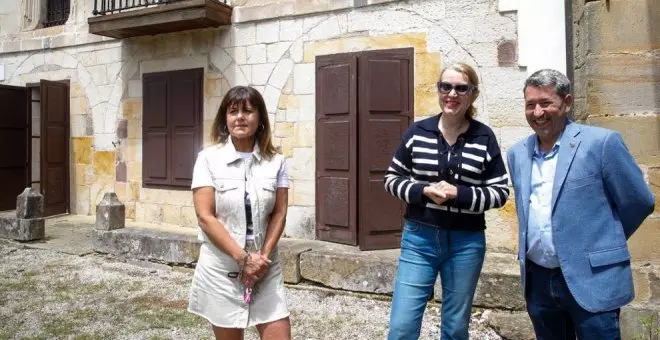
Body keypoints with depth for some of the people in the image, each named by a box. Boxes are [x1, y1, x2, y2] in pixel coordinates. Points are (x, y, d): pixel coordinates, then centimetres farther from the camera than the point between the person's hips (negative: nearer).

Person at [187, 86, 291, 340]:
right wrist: (243, 258, -16)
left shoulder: (275, 162, 2)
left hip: (265, 267, 2)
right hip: (221, 268, -2)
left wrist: (263, 256, -11)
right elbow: (205, 217, -10)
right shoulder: (208, 159, -5)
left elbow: (279, 214, 2)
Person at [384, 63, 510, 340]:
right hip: (419, 238, 0)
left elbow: (500, 192, -2)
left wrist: (459, 193, -17)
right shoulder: (417, 132, 0)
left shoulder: (484, 138, -3)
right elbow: (392, 180, 4)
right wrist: (423, 191, -14)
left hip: (466, 243, 0)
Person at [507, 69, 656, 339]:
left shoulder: (602, 142, -9)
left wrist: (603, 243, 8)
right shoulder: (518, 153, 7)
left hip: (590, 280, -5)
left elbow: (639, 202, -2)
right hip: (537, 280, 5)